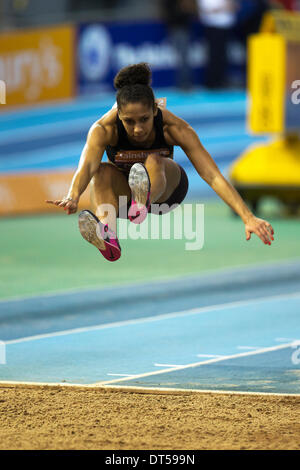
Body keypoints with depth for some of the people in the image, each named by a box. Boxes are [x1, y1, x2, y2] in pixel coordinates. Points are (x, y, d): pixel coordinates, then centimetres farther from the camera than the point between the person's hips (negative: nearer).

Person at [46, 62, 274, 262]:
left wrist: (248, 218, -41)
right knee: (103, 171, -35)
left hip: (166, 185, 0)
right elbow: (86, 165, -46)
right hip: (124, 189, 1)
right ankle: (108, 235, -62)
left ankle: (142, 204, -70)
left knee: (154, 161, -36)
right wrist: (73, 197, -68)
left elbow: (213, 176, -31)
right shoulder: (104, 129, -28)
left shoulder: (174, 127, -27)